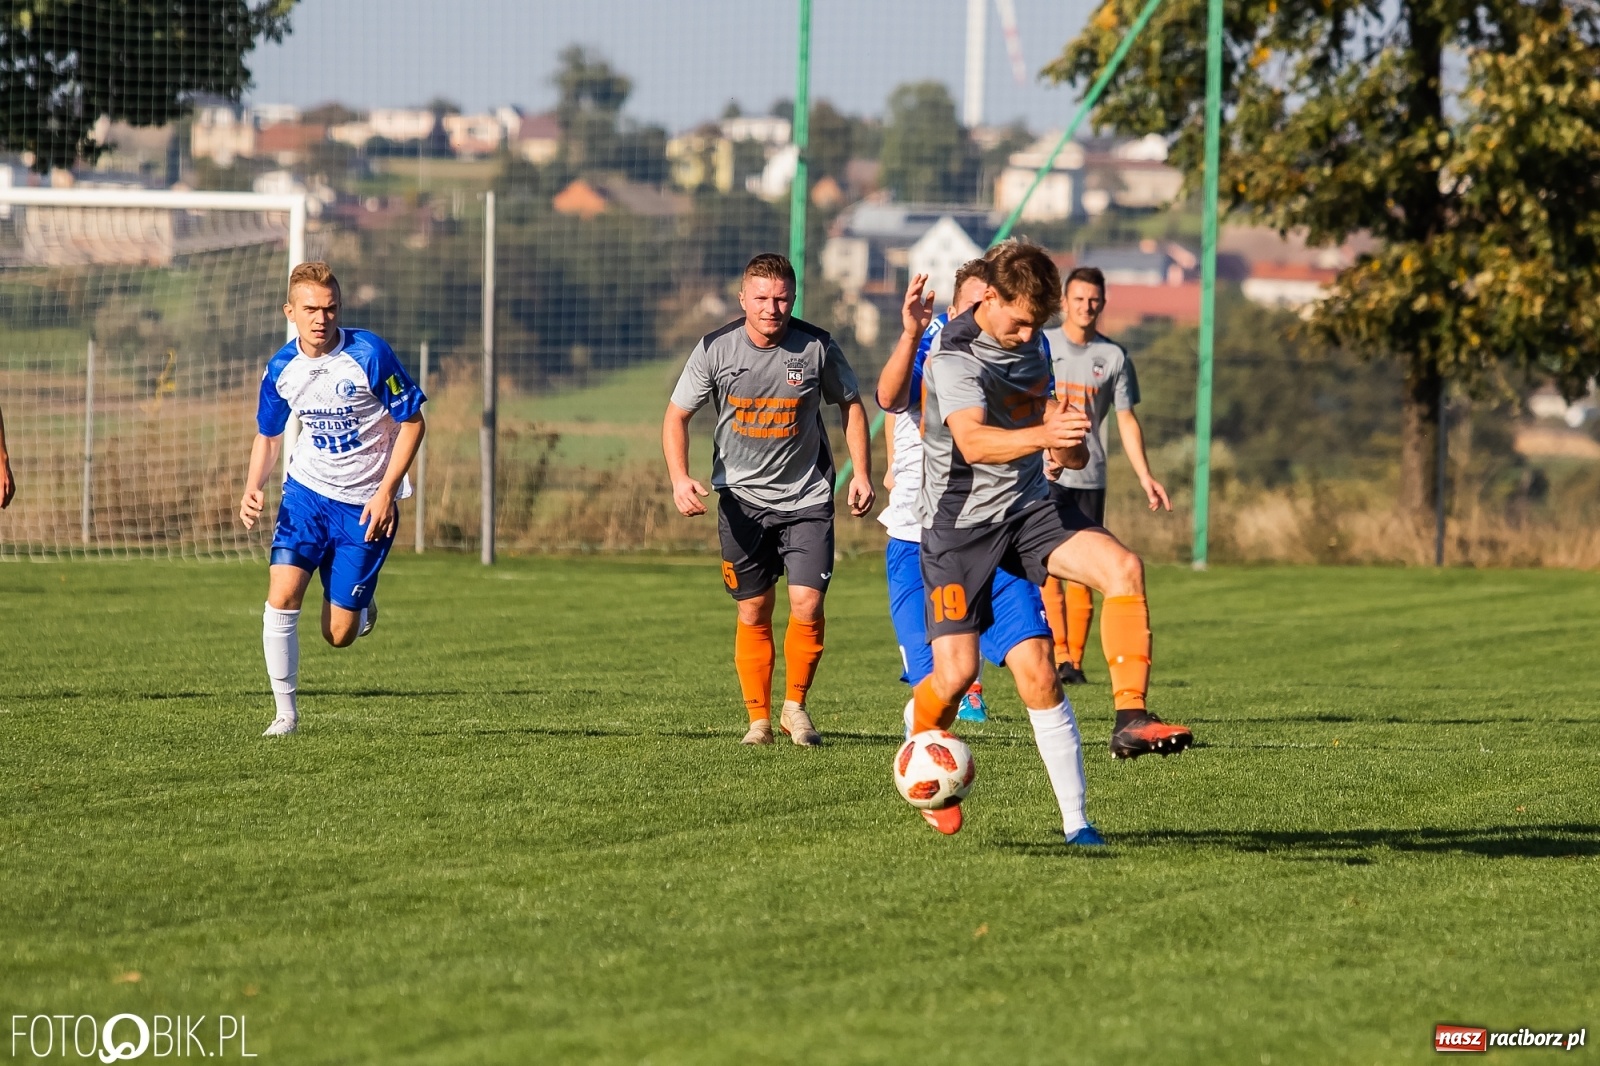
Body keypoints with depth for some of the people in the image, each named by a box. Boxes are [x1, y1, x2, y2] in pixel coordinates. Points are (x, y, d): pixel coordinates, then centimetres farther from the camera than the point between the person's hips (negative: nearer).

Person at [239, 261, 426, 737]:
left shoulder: (369, 355, -17)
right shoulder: (281, 369, -5)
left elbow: (412, 422, -10)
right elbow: (267, 435, 12)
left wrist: (386, 493, -17)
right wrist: (253, 487, -6)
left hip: (365, 504, -3)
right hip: (307, 490, 3)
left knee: (338, 636, -1)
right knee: (281, 597, -18)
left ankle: (362, 606, 37)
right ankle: (285, 712, -3)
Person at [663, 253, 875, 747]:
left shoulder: (817, 348, -9)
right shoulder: (715, 349, -9)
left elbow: (850, 404, 8)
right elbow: (676, 416, -1)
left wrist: (861, 473, 0)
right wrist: (680, 478, -16)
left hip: (807, 497, -1)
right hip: (742, 499, 1)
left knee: (807, 606, -11)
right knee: (754, 612, 3)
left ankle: (795, 706, 10)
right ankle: (758, 718, 17)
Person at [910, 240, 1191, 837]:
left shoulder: (1030, 345, 6)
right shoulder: (955, 356, -19)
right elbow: (973, 442, -36)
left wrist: (1069, 446, 4)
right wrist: (1042, 435, -53)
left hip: (1028, 507, 6)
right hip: (962, 524, -6)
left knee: (1122, 567, -22)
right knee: (956, 673, -11)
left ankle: (1131, 719, -24)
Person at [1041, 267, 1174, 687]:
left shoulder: (1114, 356, 7)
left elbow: (1126, 420, 9)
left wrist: (1144, 476, 1)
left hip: (1090, 477, 2)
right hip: (1044, 475, -2)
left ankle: (1075, 660, 7)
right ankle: (1059, 656, -15)